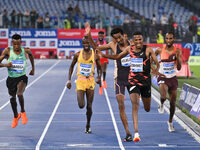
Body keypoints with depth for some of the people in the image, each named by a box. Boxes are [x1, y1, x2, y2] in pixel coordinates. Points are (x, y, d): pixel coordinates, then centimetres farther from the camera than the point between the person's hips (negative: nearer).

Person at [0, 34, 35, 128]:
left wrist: (33, 69, 19)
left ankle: (23, 112, 0)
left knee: (19, 94, -27)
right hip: (11, 78, 2)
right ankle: (16, 117, 42)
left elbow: (31, 55, 15)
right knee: (12, 99, 15)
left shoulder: (26, 51, -10)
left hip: (22, 78, -2)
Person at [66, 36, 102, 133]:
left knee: (89, 106, 3)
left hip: (90, 81, 0)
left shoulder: (95, 55, -1)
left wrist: (99, 77, -9)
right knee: (81, 105, -14)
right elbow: (72, 66, 12)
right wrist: (69, 80, 6)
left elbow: (99, 68, 11)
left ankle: (88, 125, 20)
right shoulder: (78, 55, 0)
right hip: (80, 81, 0)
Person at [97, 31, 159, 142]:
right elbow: (118, 57, 17)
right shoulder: (129, 49, 1)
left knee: (147, 109, 15)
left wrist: (156, 69, -35)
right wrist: (103, 55, 8)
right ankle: (136, 132, -21)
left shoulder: (148, 49, -7)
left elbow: (157, 63, -12)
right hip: (133, 81, 0)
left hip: (145, 81, 0)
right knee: (135, 104, -19)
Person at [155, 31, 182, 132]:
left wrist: (177, 58, -23)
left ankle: (170, 122, 32)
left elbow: (179, 68, -7)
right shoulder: (160, 50, -7)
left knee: (173, 102, 10)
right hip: (163, 78, -2)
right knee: (163, 96, -31)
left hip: (173, 78, 2)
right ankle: (161, 105, 6)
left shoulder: (177, 51, -5)